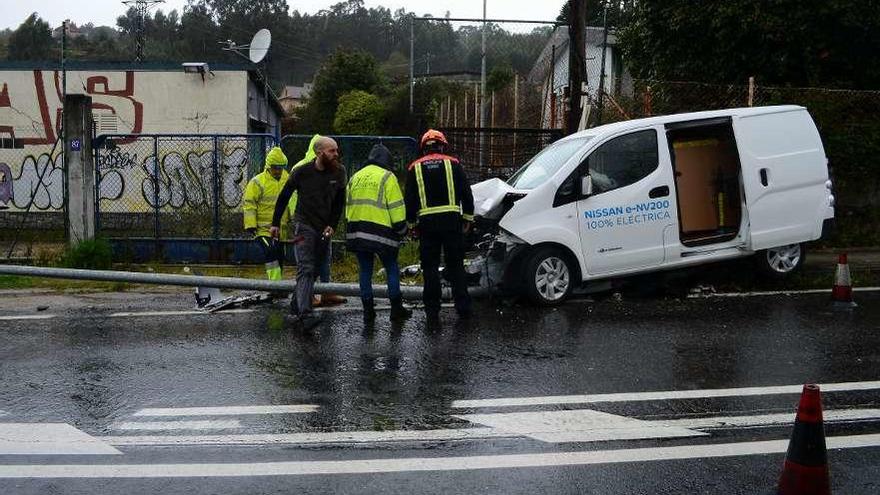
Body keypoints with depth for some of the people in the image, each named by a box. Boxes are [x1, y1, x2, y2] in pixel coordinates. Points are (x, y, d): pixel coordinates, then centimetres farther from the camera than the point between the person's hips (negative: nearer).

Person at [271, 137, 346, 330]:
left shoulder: (339, 172, 0)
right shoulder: (302, 172, -8)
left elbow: (339, 203, 10)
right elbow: (283, 197, 3)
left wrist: (332, 225, -1)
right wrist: (275, 224, 5)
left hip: (324, 229, 5)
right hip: (304, 226, -5)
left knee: (314, 270, 10)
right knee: (306, 269, -17)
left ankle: (296, 306, 26)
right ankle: (305, 315, -26)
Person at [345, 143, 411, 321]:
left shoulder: (355, 177, 15)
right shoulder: (387, 177, -5)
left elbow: (348, 205, 19)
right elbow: (396, 207, -8)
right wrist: (401, 229, 1)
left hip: (356, 232, 5)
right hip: (381, 233, -5)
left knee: (365, 270, 10)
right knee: (392, 269, 7)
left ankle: (368, 309, 11)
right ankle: (396, 308, 10)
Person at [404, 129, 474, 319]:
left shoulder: (415, 168, 7)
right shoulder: (453, 163, 5)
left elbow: (409, 199, 8)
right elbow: (466, 194, 4)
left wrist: (412, 224, 15)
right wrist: (468, 218, 12)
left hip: (427, 221, 0)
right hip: (451, 219, 0)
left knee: (430, 266, 6)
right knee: (456, 265, 7)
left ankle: (432, 309, 7)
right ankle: (463, 307, 8)